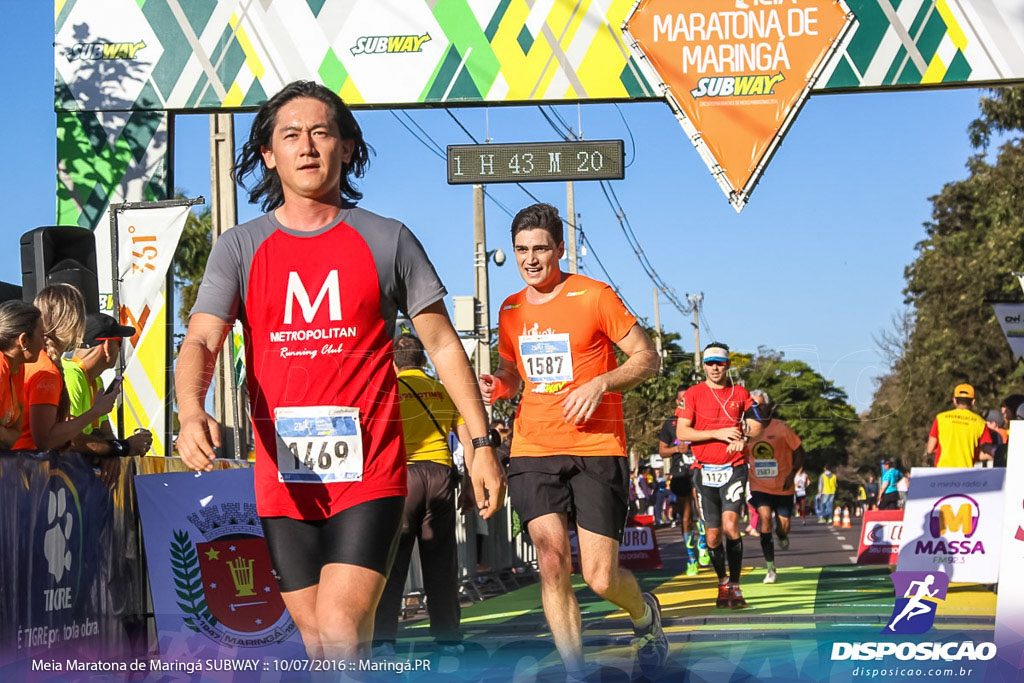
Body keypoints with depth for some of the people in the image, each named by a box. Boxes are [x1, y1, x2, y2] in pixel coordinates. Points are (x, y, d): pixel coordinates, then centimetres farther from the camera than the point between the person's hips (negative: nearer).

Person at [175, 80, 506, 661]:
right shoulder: (239, 249, 6)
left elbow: (443, 344, 9)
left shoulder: (388, 240, 4)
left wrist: (481, 443, 5)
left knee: (342, 635, -18)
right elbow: (201, 343, -5)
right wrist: (192, 413, -27)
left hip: (369, 472, -2)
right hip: (283, 480, 3)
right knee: (316, 640, 11)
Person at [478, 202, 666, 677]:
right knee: (552, 560, -11)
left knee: (600, 577, -6)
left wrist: (600, 383, -17)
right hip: (533, 451, 4)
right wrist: (498, 385, 2)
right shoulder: (511, 310, 10)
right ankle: (575, 673, 0)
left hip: (598, 449, -4)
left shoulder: (594, 296, -4)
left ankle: (645, 613, 29)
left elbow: (647, 359, -1)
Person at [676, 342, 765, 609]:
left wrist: (742, 436, -14)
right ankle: (722, 582, 28)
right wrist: (718, 433, -16)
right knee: (713, 534, 4)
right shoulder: (693, 394, 2)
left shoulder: (741, 393, 8)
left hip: (734, 468, -1)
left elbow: (756, 426, 9)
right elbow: (681, 432, -6)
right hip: (705, 471, 1)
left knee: (730, 525, -18)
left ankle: (734, 587, -11)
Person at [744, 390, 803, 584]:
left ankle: (782, 535, 44)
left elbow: (799, 452, -2)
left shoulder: (781, 428, -11)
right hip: (759, 486, 1)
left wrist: (792, 474, -14)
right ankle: (770, 568, -12)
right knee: (765, 518, -19)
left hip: (783, 487, -1)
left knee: (783, 527, 2)